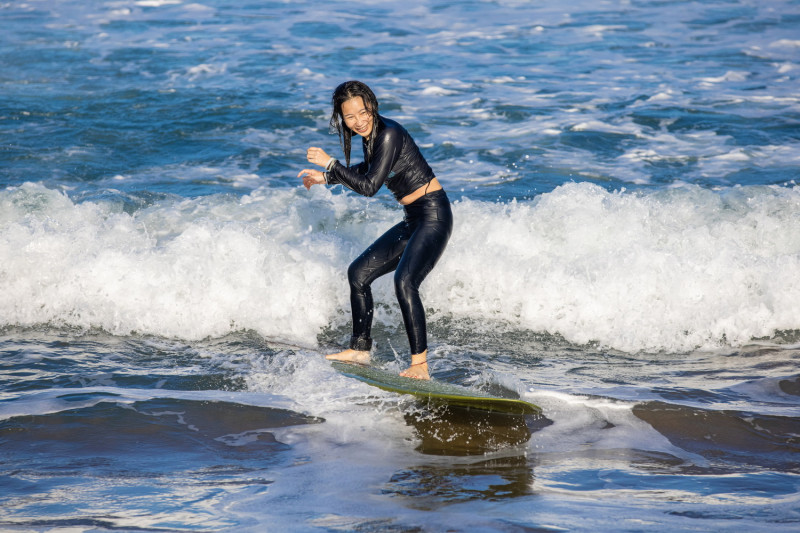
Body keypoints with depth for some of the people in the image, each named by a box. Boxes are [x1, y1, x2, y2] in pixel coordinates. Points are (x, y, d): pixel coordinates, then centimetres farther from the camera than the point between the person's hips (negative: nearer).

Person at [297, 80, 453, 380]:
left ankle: (420, 365, -28)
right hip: (413, 221, 10)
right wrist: (326, 178, 27)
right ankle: (360, 349, 25)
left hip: (433, 216, -10)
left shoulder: (389, 134, -19)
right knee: (359, 273, 13)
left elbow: (370, 186, -21)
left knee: (404, 281, -27)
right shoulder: (371, 134, 7)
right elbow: (369, 170, 28)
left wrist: (330, 163, -14)